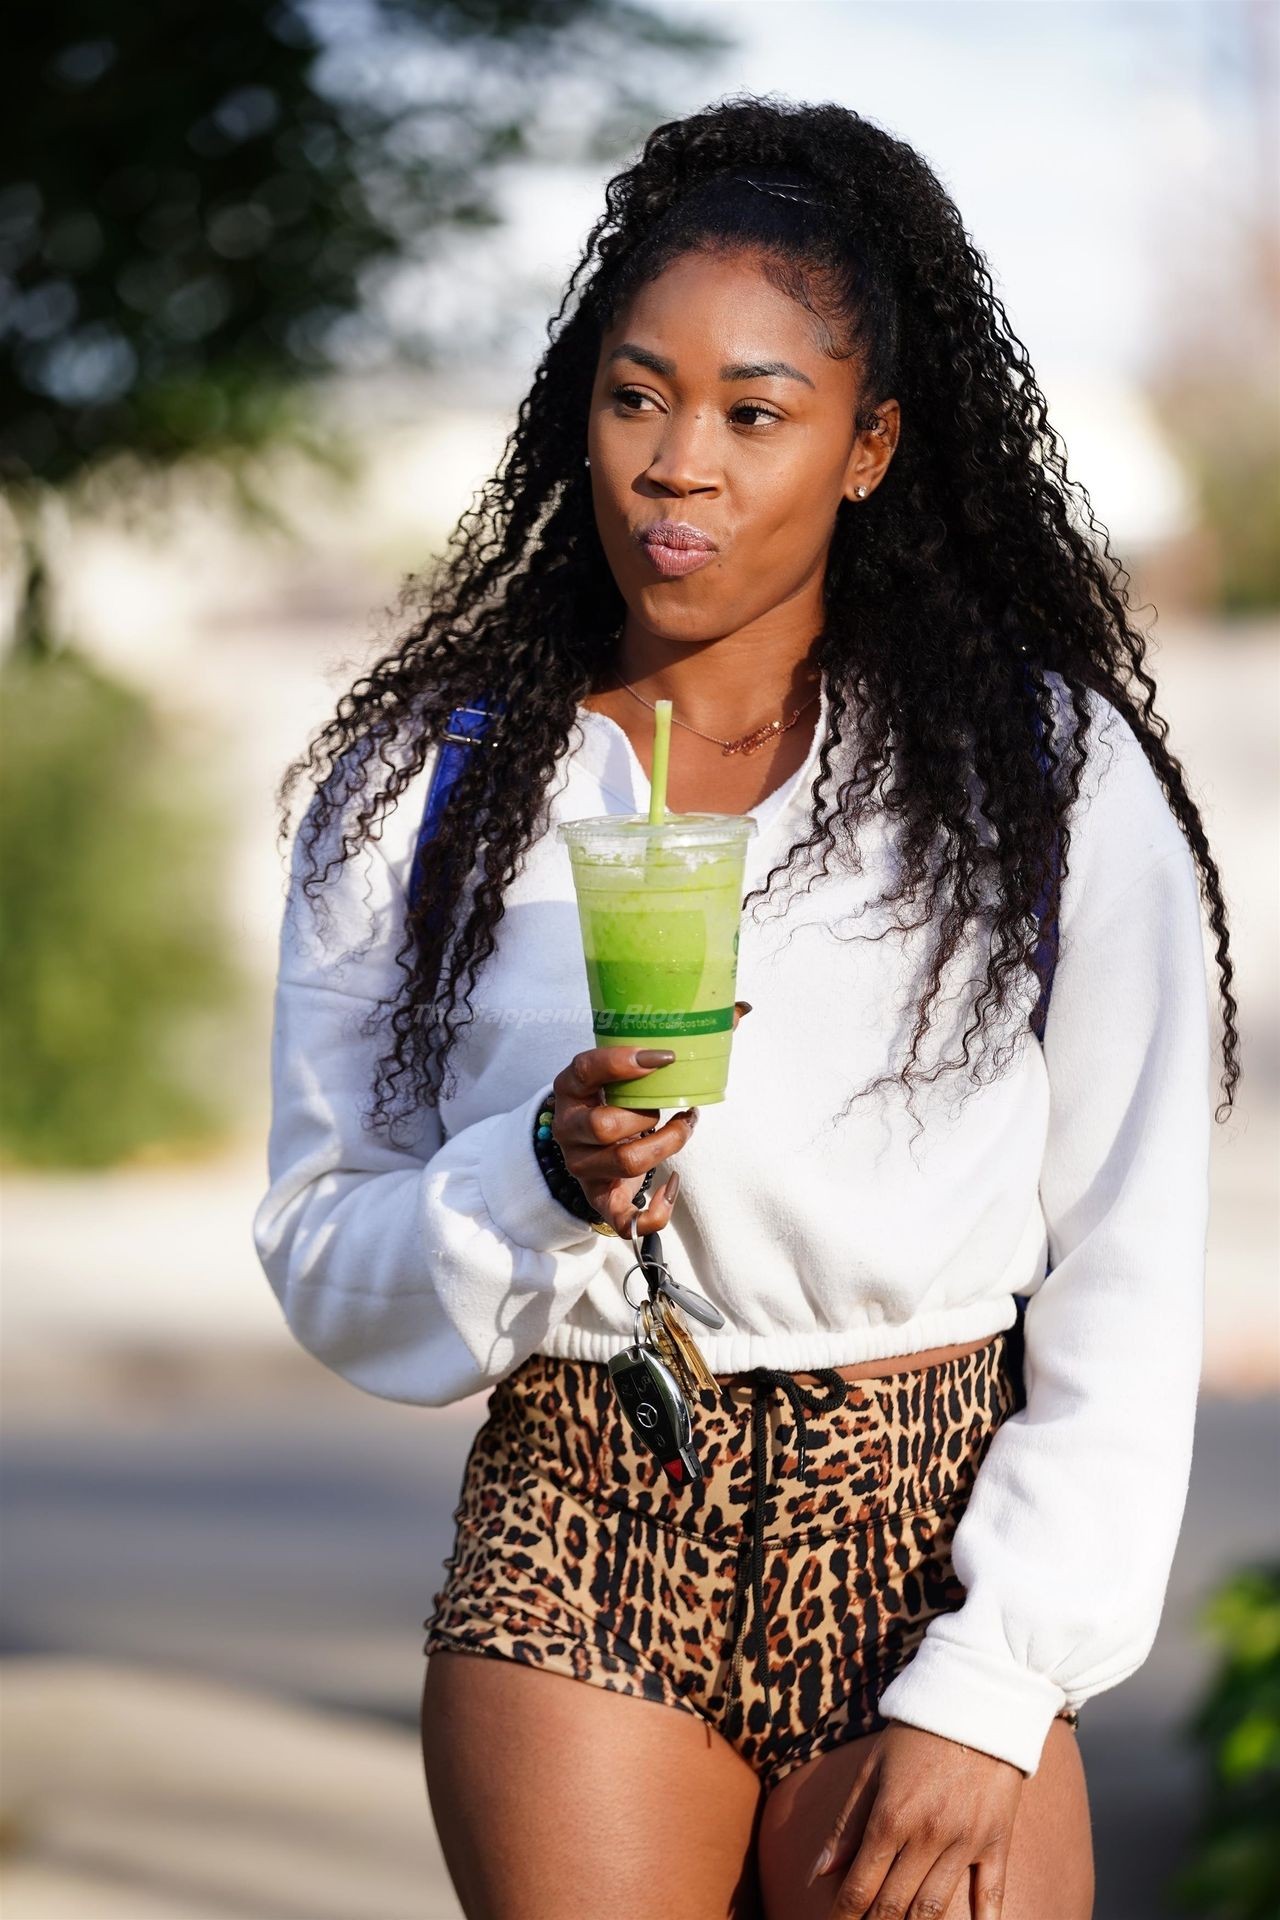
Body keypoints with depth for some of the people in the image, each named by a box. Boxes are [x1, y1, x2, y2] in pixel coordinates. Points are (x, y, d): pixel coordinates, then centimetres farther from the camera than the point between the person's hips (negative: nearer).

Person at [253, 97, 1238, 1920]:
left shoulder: (1056, 776, 1)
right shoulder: (419, 790, 6)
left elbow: (1127, 1295, -1)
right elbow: (329, 1261, 6)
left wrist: (989, 1691, -8)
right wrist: (549, 1184, -14)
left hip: (934, 1559, -1)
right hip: (574, 1565, 1)